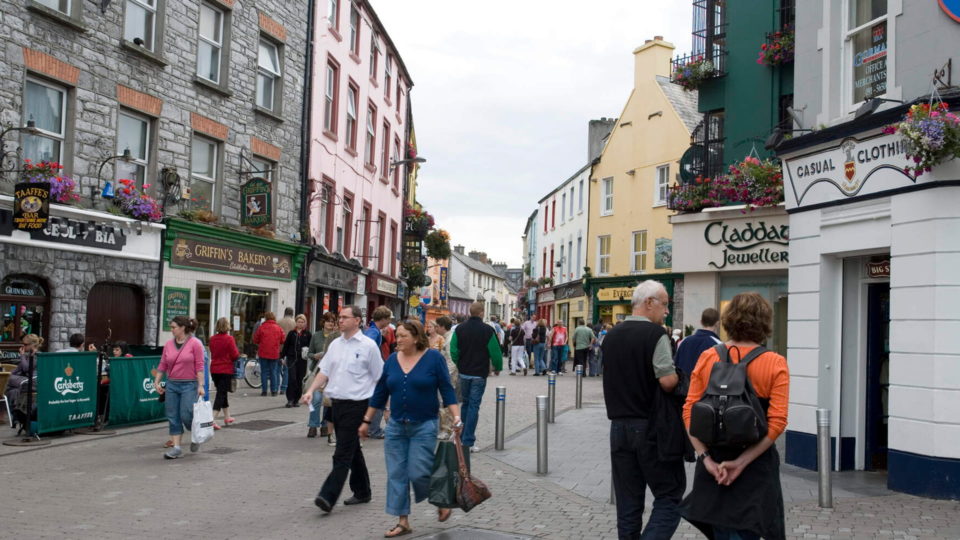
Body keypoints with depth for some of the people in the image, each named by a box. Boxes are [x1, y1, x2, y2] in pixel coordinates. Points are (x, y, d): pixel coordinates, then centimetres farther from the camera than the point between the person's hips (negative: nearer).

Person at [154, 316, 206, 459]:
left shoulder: (195, 343, -7)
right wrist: (156, 382, 5)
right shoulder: (169, 344, 7)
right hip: (171, 385, 5)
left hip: (189, 385, -5)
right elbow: (162, 365, 11)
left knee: (186, 416, -7)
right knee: (173, 417, 4)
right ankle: (176, 448, 9)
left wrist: (200, 385, -13)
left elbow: (199, 366, -9)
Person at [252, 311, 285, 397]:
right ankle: (274, 390, 9)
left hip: (263, 353, -1)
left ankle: (264, 390, 5)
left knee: (264, 372, 6)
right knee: (274, 372, 9)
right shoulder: (278, 328, -3)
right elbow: (283, 340, -1)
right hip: (274, 353, 1)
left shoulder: (261, 327, -7)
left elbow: (255, 340, -2)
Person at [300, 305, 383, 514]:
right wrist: (311, 391, -2)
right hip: (337, 403, 7)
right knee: (352, 450, 17)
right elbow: (324, 371, 12)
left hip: (356, 404, -7)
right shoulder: (335, 344, 11)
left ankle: (328, 497, -12)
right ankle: (362, 492, 29)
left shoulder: (368, 346, -7)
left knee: (343, 454, -9)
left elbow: (379, 378, -4)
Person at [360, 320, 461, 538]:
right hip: (396, 426, 5)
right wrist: (366, 421, 12)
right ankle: (403, 522, 15)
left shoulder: (433, 358, -7)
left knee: (419, 473, -7)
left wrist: (456, 417, -17)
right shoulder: (392, 360, 4)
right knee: (396, 474, 4)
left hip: (424, 426, -5)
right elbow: (380, 393, 11)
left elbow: (447, 390, -8)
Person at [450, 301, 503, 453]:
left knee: (465, 403, 19)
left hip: (463, 373, 4)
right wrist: (498, 367, 7)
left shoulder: (460, 328, -1)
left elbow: (453, 350, -1)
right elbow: (495, 352, -10)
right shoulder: (487, 330, -11)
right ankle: (468, 442, -1)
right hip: (479, 374, -4)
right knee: (474, 406, -1)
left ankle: (463, 436, 26)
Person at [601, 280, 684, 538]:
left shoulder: (611, 336, 10)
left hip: (619, 426, 6)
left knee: (628, 502, 10)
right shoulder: (655, 334, -12)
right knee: (670, 495, 3)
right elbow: (668, 381, -20)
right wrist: (679, 375, 0)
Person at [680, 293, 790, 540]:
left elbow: (689, 412, -6)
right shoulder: (775, 364, -7)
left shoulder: (707, 358, -1)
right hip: (755, 466, -2)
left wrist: (706, 458, -7)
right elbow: (777, 422, -14)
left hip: (714, 465, 2)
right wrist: (741, 462, -14)